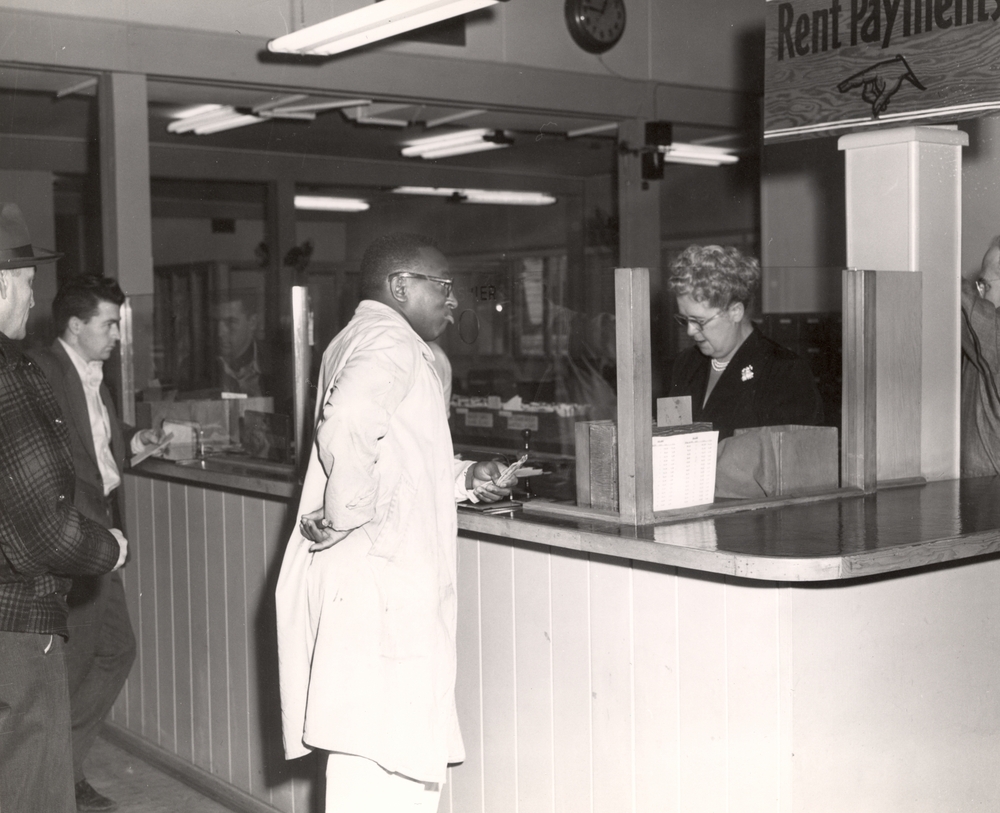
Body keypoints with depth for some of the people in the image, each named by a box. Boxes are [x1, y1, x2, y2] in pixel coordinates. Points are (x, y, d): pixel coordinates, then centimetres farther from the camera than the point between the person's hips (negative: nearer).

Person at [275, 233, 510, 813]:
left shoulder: (361, 339, 22)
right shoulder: (389, 341, -11)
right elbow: (349, 429, -31)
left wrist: (463, 478, 14)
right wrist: (346, 519, -18)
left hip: (375, 584, 10)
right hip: (378, 584, -10)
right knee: (393, 764, -6)